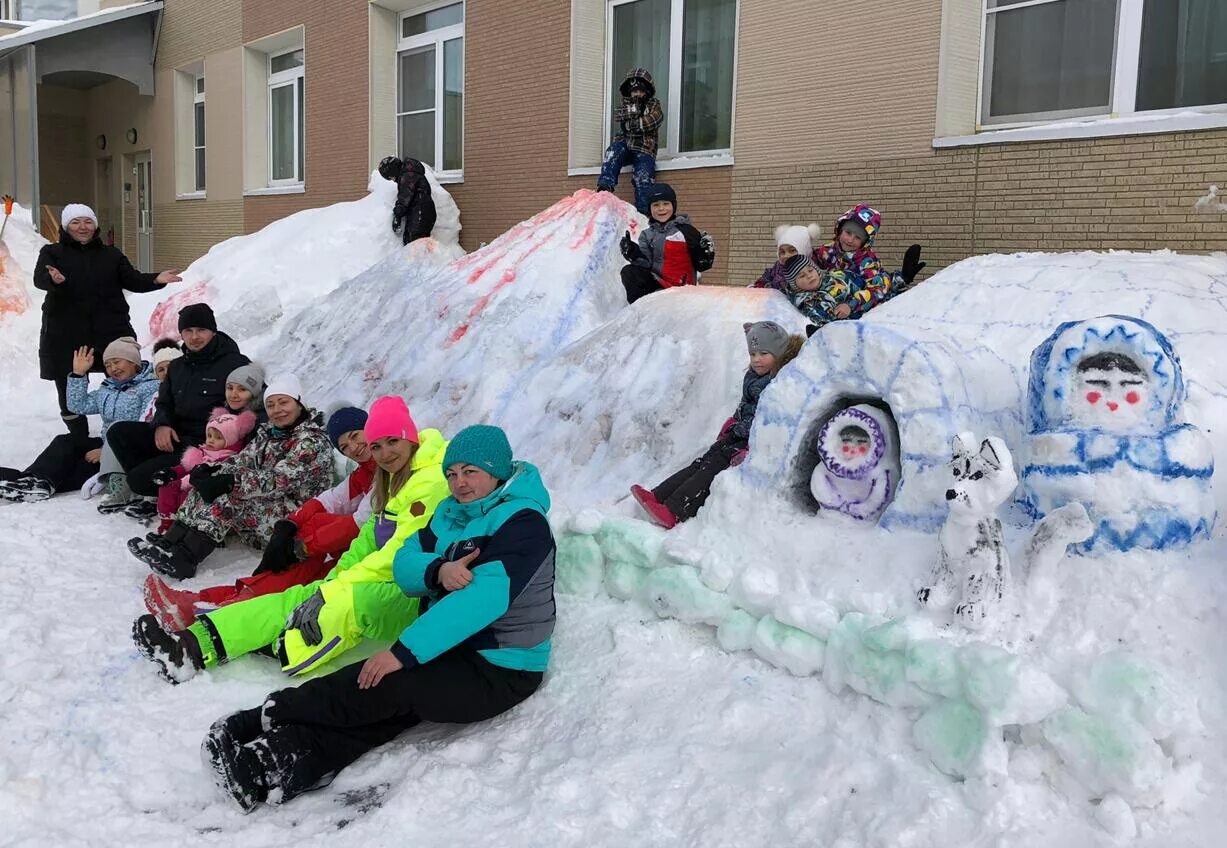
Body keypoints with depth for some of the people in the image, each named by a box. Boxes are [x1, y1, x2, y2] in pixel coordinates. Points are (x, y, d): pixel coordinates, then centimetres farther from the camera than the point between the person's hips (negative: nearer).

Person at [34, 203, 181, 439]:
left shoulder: (111, 254, 14)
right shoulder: (52, 253, 6)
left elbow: (133, 280, 4)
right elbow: (39, 278, -12)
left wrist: (156, 280, -18)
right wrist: (53, 279, -38)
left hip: (111, 331, 1)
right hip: (65, 336, -1)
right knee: (69, 393, 7)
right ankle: (80, 440, 22)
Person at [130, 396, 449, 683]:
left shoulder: (431, 480, -15)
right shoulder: (395, 477, 15)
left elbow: (402, 552, -20)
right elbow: (372, 535, 14)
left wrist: (334, 590, -18)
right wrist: (334, 578, -2)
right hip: (388, 578, 8)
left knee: (348, 601, -34)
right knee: (301, 596, -6)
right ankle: (196, 645, -13)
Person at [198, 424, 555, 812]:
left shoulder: (523, 523, -18)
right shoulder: (451, 513, 8)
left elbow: (482, 597, -29)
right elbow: (404, 565, -1)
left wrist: (404, 652, -32)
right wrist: (437, 571, -25)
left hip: (501, 669, -7)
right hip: (452, 648, 7)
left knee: (389, 686, -20)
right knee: (390, 704, -18)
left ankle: (270, 716, -11)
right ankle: (292, 758, -30)